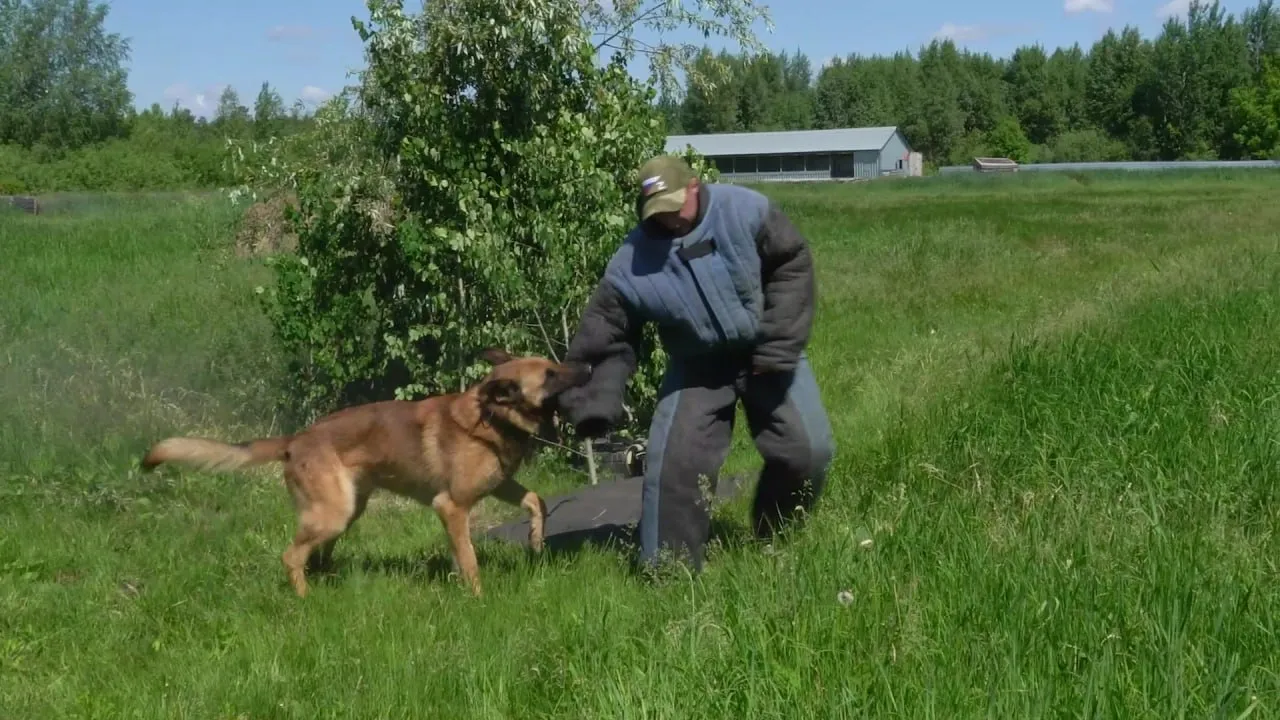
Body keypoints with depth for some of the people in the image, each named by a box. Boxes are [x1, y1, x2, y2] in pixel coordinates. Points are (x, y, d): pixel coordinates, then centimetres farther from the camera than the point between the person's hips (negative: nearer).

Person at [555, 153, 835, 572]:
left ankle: (776, 540, 19)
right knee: (674, 463, -10)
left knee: (807, 449, -6)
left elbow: (792, 265, -11)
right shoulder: (632, 263, -17)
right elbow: (608, 340, -11)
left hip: (766, 355, 0)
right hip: (696, 369, 0)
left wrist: (779, 343, -18)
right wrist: (595, 404, -21)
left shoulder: (746, 211, -20)